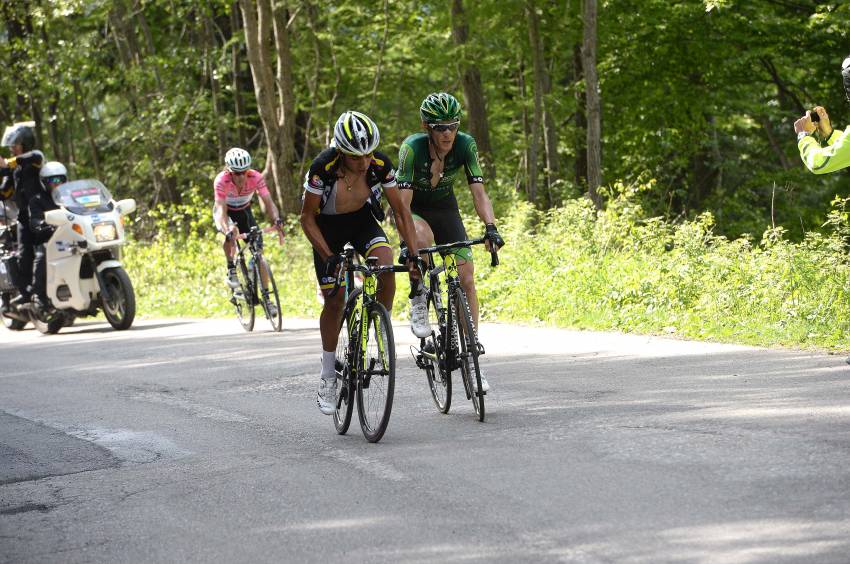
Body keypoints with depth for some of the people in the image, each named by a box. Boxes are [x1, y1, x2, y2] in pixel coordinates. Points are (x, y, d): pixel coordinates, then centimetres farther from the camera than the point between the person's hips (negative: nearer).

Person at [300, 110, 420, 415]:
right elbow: (307, 219, -21)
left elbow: (400, 210, -13)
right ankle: (327, 377, 9)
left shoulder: (381, 165, -25)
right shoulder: (322, 169, -33)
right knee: (335, 300, -7)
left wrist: (412, 252, -22)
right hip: (328, 227, -2)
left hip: (363, 220, 2)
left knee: (387, 267, -27)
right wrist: (329, 257, -29)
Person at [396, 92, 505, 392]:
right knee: (424, 238, -39)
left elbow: (478, 192, -25)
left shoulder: (465, 145, -22)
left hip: (444, 207, 3)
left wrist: (491, 228, -41)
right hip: (415, 208, -3)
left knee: (466, 279, -10)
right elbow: (404, 200, -34)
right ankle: (418, 299, -14)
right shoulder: (412, 148, -30)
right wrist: (406, 242, -47)